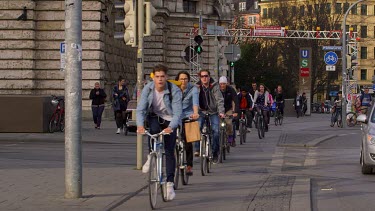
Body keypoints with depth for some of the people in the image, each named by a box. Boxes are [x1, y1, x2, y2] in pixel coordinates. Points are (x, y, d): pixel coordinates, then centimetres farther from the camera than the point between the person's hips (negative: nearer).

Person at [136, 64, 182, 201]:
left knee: (169, 152, -9)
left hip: (169, 120, -1)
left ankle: (170, 184, -4)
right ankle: (151, 157, -12)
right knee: (154, 129, -35)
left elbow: (177, 112, -30)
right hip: (154, 117, 1)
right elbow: (140, 109, -21)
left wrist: (171, 127, -48)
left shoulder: (174, 91, -23)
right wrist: (140, 125, -40)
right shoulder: (148, 89, -17)